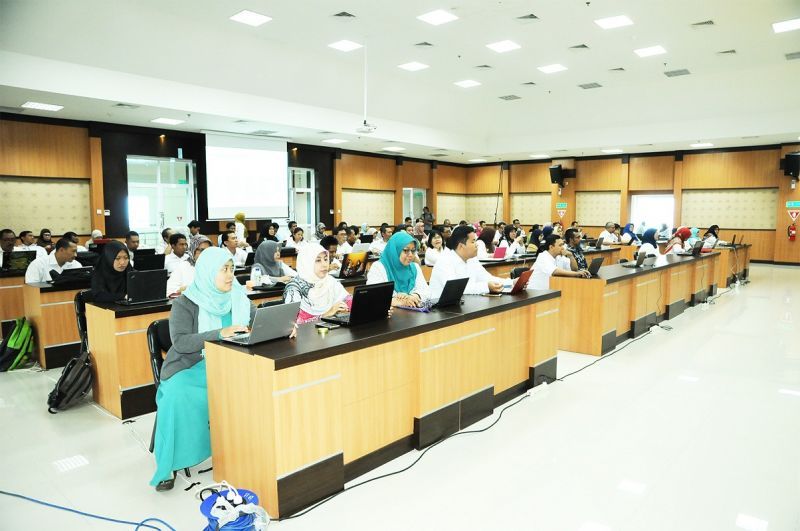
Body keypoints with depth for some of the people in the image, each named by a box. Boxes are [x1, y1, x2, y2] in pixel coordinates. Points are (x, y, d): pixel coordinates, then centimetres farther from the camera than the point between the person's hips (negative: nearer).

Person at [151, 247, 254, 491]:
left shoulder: (238, 299, 6)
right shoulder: (185, 304, -7)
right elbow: (180, 342, -20)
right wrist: (220, 333, -32)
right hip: (192, 368, -3)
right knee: (178, 397, -32)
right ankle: (168, 465, -11)